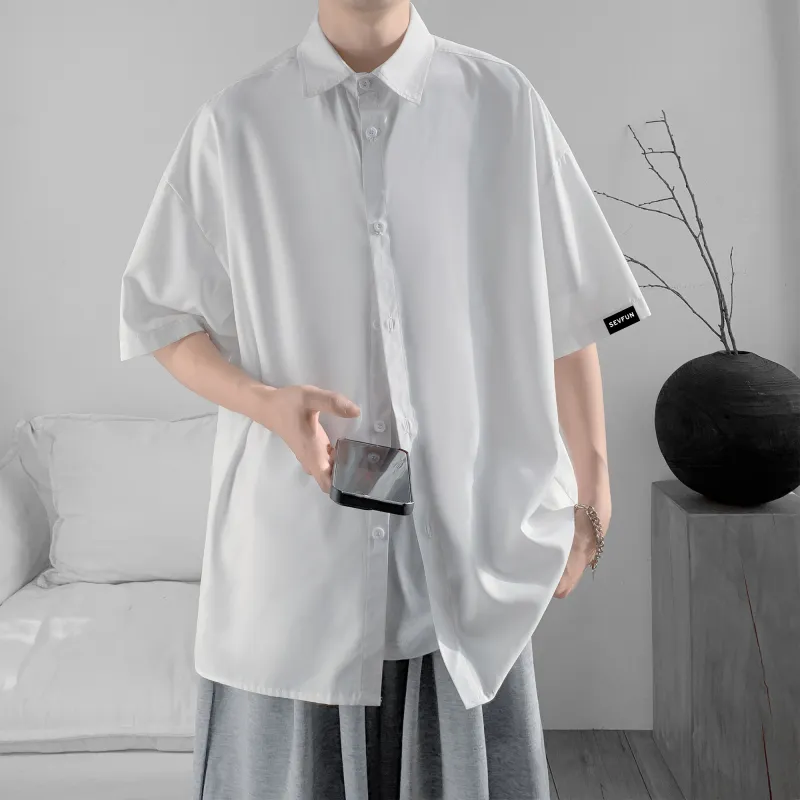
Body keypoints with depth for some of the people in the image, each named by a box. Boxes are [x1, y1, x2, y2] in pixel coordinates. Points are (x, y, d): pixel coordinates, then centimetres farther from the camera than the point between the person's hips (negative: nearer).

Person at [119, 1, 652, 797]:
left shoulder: (504, 104, 0)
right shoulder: (235, 121, 0)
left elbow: (568, 317, 4)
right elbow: (159, 317, 5)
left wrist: (590, 493, 6)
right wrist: (267, 401, -13)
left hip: (465, 539, 1)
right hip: (291, 550, 0)